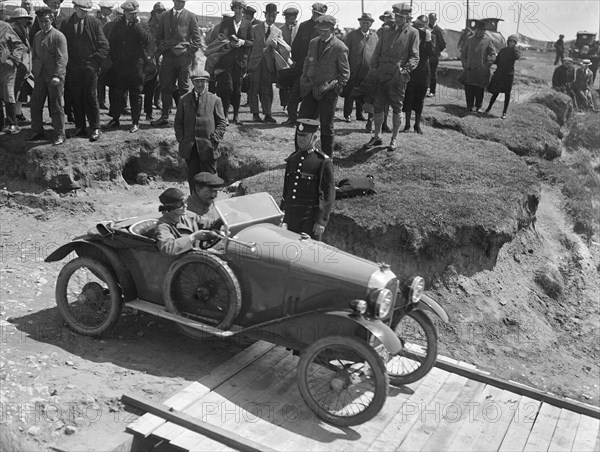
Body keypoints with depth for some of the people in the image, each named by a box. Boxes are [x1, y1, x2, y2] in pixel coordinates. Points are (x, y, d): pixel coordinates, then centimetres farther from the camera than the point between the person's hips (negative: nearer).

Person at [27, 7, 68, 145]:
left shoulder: (59, 36, -7)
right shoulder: (37, 36, 15)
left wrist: (57, 76, -24)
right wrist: (35, 71, 10)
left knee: (56, 107, -1)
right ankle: (37, 132, 19)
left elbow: (62, 58, -14)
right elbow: (34, 55, 23)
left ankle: (60, 135, 8)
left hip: (55, 76, -6)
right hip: (40, 76, 7)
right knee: (35, 104, 7)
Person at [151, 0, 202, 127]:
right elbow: (159, 36, 18)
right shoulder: (164, 16, 13)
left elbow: (197, 39, 2)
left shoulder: (190, 16, 4)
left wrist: (189, 52, -7)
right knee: (166, 87, 0)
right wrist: (162, 49, 5)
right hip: (168, 56, 3)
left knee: (183, 87, 1)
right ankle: (164, 116, 5)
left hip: (184, 56, -3)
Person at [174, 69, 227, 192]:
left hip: (208, 146, -2)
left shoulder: (215, 100, 3)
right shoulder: (185, 100, 10)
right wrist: (181, 139, 1)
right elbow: (178, 122, 13)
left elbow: (222, 123, 3)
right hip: (190, 147, 2)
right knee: (192, 176, 7)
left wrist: (214, 139, -8)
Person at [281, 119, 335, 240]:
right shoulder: (292, 158, 9)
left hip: (310, 218, -5)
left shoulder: (323, 162, -10)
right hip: (291, 215, 6)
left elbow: (329, 194, -12)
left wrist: (322, 221, -16)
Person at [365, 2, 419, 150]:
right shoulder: (386, 32, 15)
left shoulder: (412, 33, 1)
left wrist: (405, 70, -18)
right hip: (382, 75, 4)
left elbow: (414, 56, -4)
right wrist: (374, 68, 4)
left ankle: (394, 138, 14)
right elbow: (377, 53, 17)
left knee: (397, 108, 3)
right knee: (378, 106, 6)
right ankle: (377, 136, 18)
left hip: (398, 77, -4)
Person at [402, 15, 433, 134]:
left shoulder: (429, 36, 3)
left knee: (420, 99, 6)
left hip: (423, 71, 1)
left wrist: (428, 40, -17)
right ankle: (407, 124, 9)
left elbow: (432, 54, -9)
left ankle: (417, 124, 15)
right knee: (408, 98, 1)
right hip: (410, 70, -1)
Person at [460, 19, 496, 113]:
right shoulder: (470, 39, 11)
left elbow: (493, 55, -1)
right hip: (469, 70, 2)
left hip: (481, 70, -2)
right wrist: (464, 64, 2)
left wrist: (486, 66, -10)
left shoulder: (488, 40, 2)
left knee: (479, 89, 1)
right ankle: (469, 105, 13)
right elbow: (463, 53, 16)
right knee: (468, 89, 0)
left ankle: (478, 106, 13)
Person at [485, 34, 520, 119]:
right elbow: (497, 60, 18)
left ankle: (504, 112, 9)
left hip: (509, 75, -1)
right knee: (496, 92, 2)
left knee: (507, 93, 2)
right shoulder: (502, 50, 9)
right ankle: (489, 107, 22)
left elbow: (517, 57, -21)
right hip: (499, 74, 2)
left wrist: (514, 47, -16)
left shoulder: (515, 51, 2)